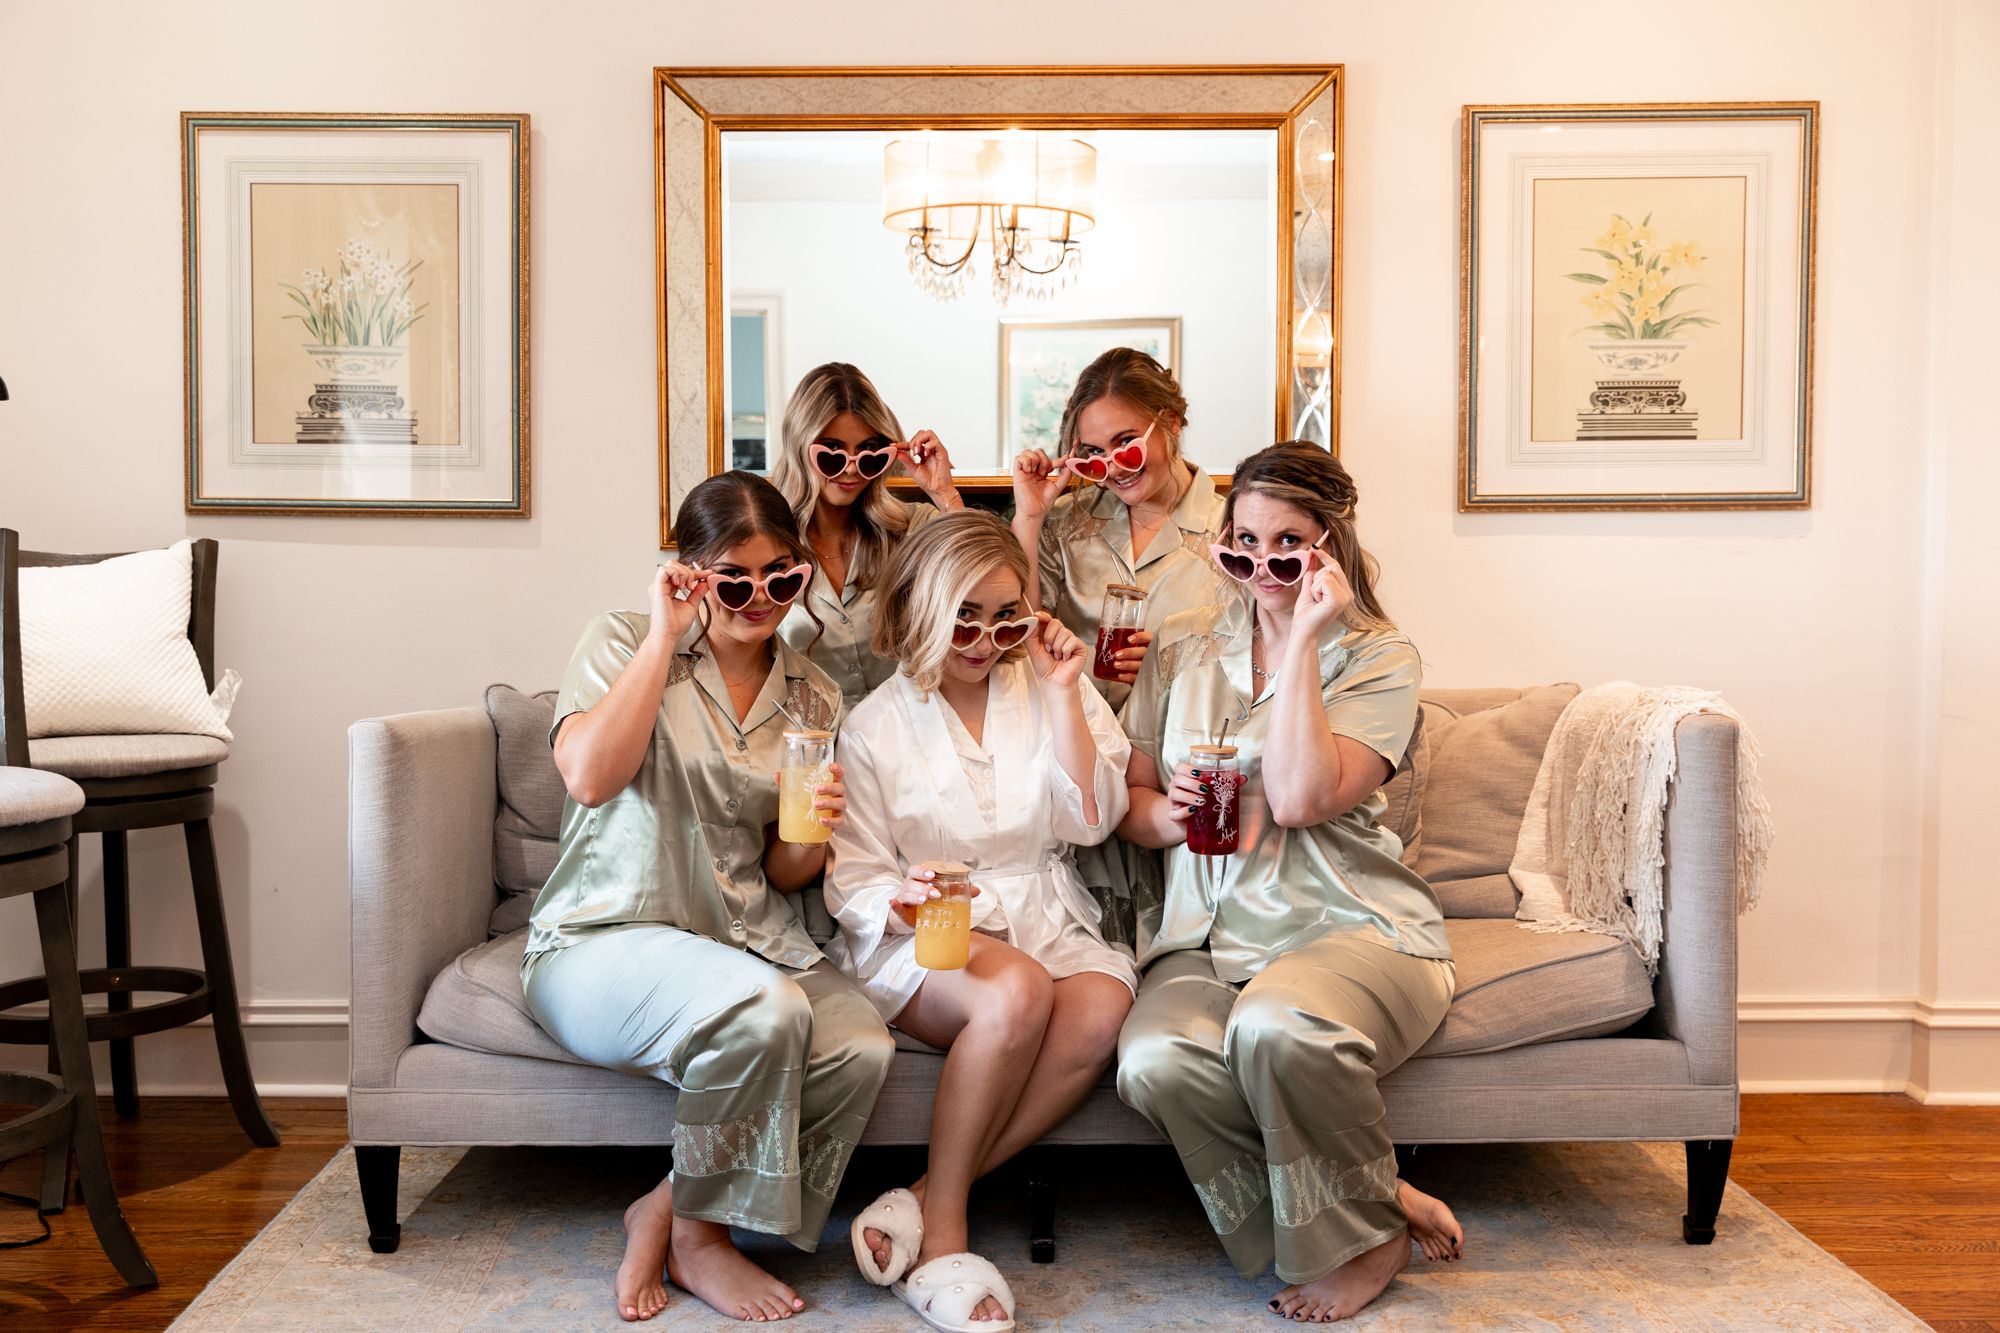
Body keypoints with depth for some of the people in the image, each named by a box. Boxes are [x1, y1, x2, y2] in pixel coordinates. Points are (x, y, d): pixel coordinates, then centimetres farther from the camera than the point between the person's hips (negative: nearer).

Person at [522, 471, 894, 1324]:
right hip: (602, 938, -5)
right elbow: (590, 777, -21)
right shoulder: (623, 645, -1)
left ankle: (667, 1214, -2)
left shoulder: (811, 699, 11)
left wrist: (811, 838, -9)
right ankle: (696, 1234, -5)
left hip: (746, 935, 5)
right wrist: (664, 638, -17)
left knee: (863, 1051, -25)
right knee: (765, 1011, -34)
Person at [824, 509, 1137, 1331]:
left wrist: (1064, 696, -6)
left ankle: (926, 1196, -22)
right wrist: (902, 900, -24)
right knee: (1016, 993, -36)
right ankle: (941, 1233, -19)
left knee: (1103, 1008, -31)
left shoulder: (1048, 691, 11)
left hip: (1041, 918, 3)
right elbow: (853, 881, 0)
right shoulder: (876, 724, 3)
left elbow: (1091, 821, 0)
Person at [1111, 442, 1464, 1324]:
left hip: (1351, 924, -3)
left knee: (1276, 1026, -37)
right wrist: (1163, 816, -9)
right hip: (1208, 930, 4)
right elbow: (1126, 801, 15)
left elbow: (1302, 799, -16)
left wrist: (1303, 637, -14)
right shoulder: (1183, 646, 14)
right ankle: (1382, 1205, -6)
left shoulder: (1380, 658, 1)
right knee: (1157, 1062, -30)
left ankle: (1362, 1235, -5)